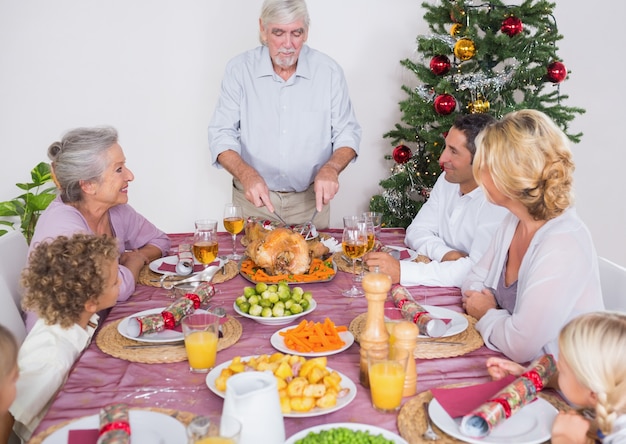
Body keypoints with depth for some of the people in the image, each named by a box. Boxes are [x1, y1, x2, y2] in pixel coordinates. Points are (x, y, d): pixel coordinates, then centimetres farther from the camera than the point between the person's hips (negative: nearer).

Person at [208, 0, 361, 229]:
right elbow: (221, 135, -9)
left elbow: (347, 133, -1)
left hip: (310, 201, 1)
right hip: (253, 199, 0)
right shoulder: (239, 69, -7)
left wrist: (331, 168, -22)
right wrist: (246, 174, -28)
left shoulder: (329, 71, -6)